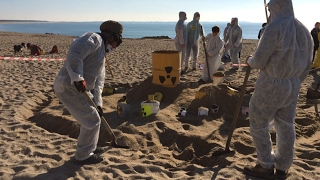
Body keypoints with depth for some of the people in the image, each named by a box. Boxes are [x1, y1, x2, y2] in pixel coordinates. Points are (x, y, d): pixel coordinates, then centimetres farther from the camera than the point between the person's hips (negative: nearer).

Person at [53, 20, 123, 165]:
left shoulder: (101, 53, 23)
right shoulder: (94, 39, -8)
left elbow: (99, 80, 20)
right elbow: (74, 53, -27)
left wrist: (97, 102, 14)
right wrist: (78, 79, -30)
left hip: (79, 88, 10)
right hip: (69, 86, -10)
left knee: (91, 117, 23)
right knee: (92, 120, -3)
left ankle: (90, 147, 40)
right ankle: (83, 155, 13)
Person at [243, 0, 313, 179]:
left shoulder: (274, 27, -17)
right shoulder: (304, 30, 8)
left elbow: (259, 61, -18)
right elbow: (307, 64, 13)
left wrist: (250, 61, 5)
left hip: (271, 85, -8)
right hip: (292, 86, 8)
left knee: (259, 124, 7)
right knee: (286, 126, 13)